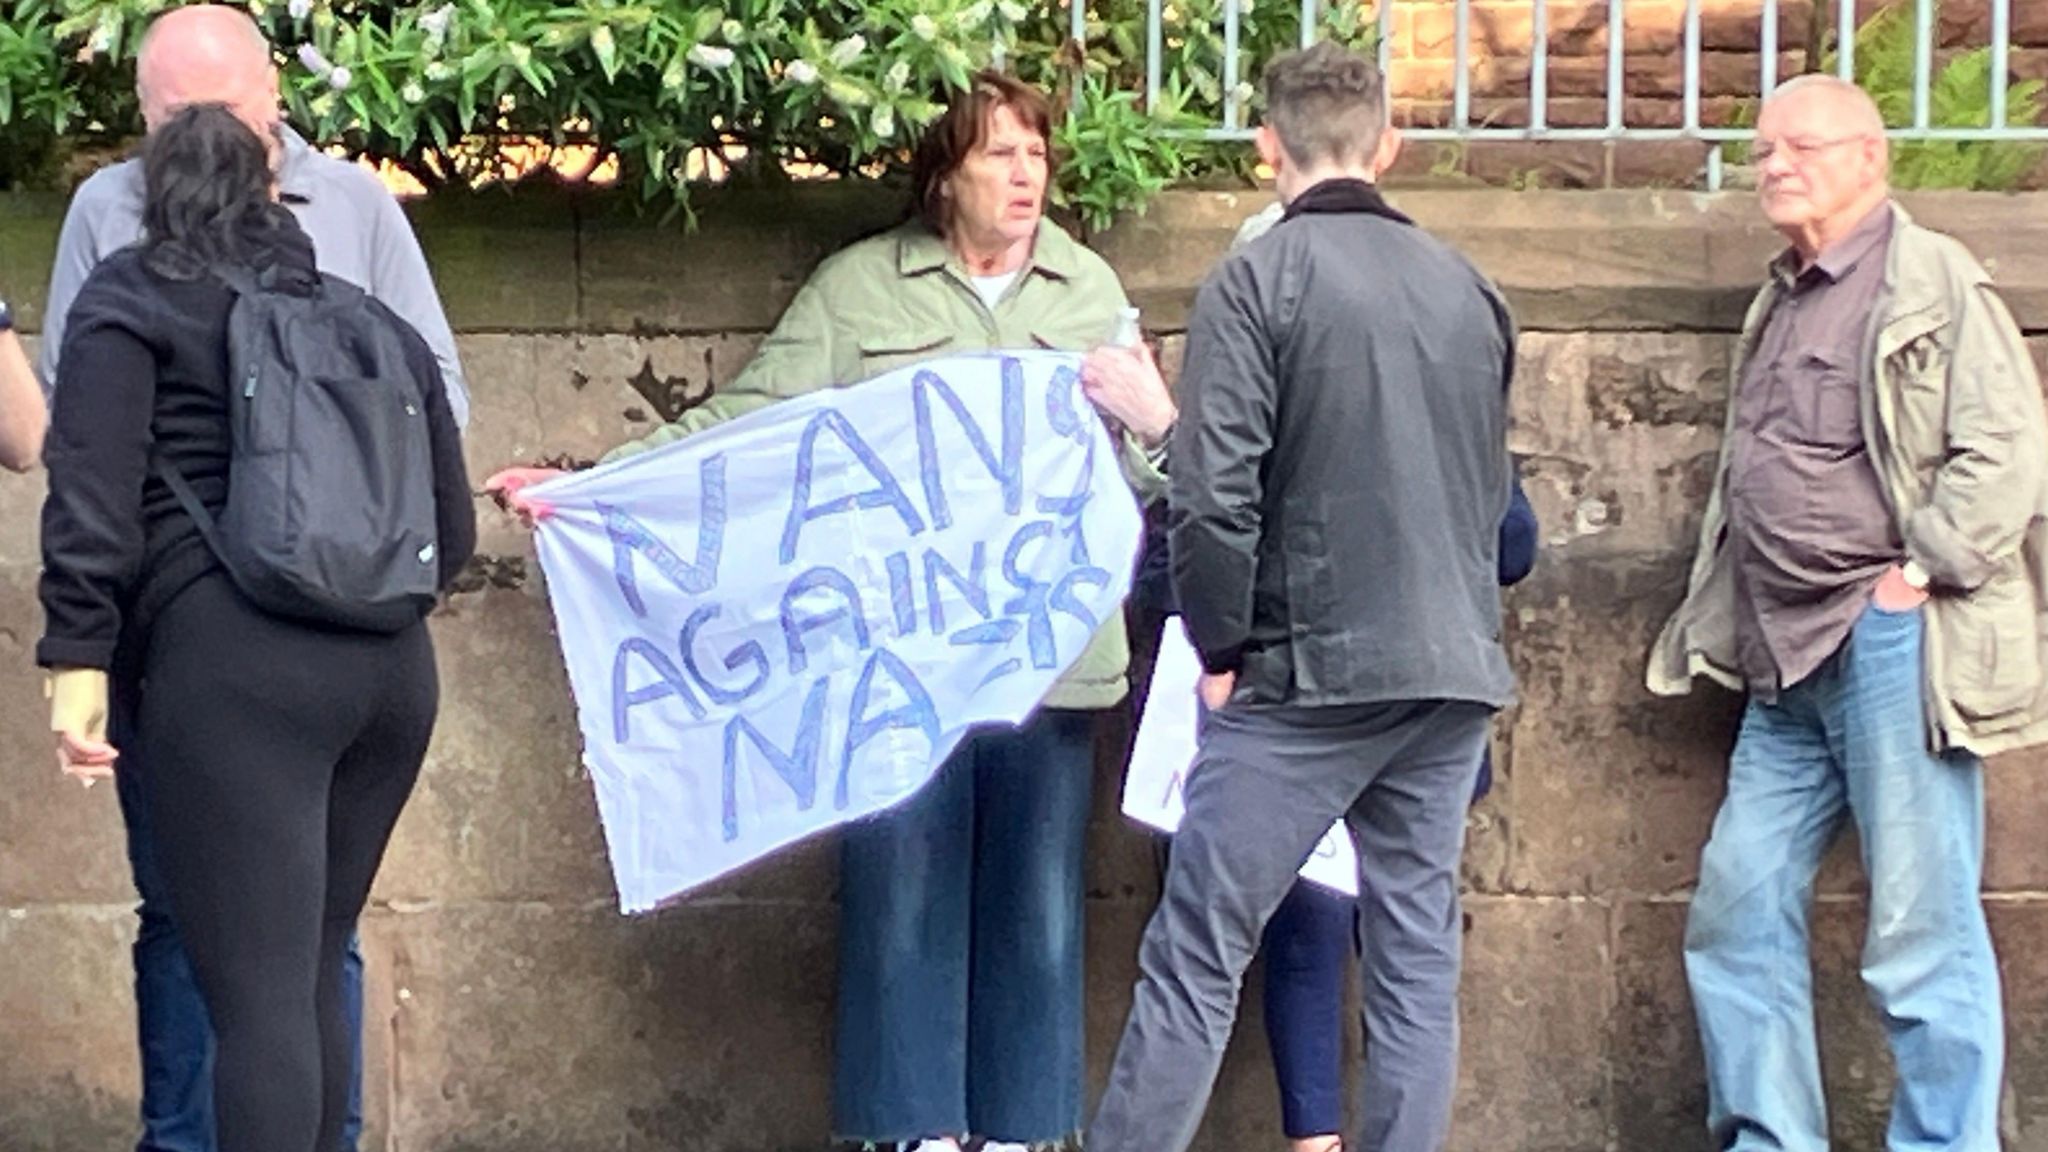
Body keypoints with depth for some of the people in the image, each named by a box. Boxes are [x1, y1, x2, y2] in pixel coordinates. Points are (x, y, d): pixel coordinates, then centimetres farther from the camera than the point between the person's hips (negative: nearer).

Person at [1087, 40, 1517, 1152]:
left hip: (1306, 672, -5)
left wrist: (1221, 650, -4)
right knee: (1418, 956, 8)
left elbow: (1212, 496, -15)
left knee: (1196, 956, -1)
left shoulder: (1256, 280, -8)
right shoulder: (1466, 289, 9)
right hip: (1453, 673, 5)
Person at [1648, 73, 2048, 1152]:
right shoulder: (1781, 303, 20)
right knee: (1736, 916, 8)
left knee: (1922, 936, -6)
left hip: (1892, 648, -9)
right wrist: (1724, 628, 15)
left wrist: (1918, 574, -16)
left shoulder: (1933, 282, -5)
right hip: (1789, 666, 9)